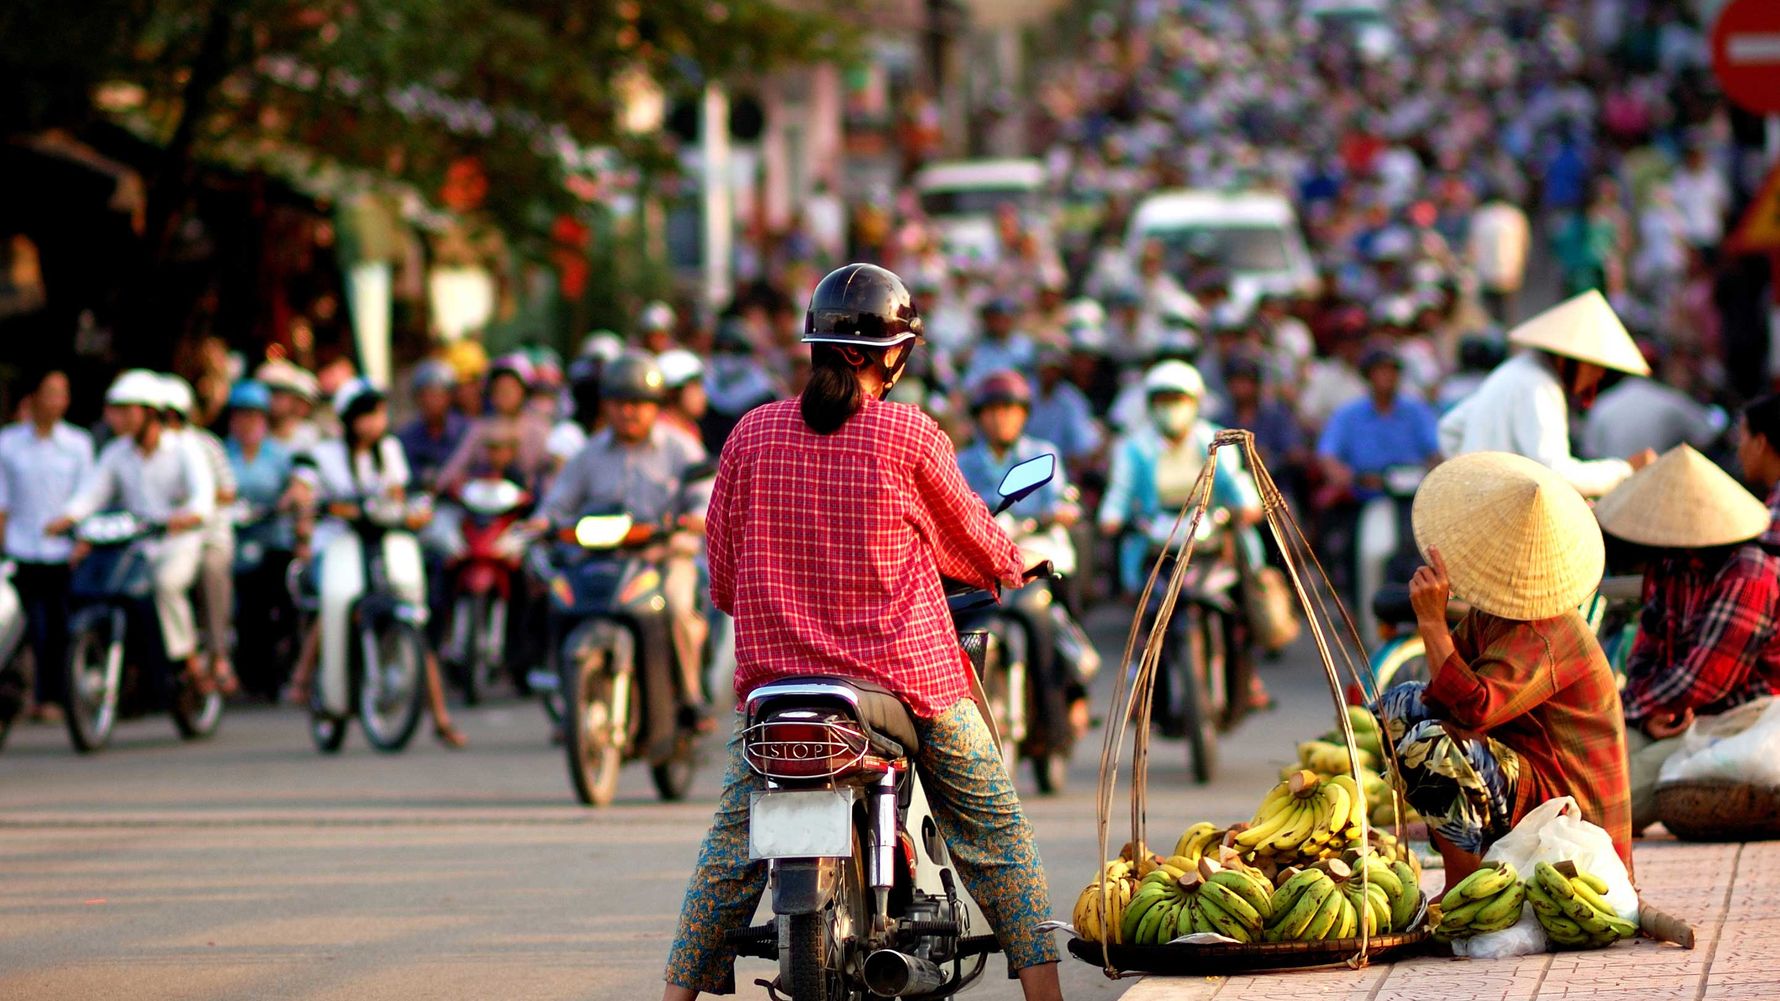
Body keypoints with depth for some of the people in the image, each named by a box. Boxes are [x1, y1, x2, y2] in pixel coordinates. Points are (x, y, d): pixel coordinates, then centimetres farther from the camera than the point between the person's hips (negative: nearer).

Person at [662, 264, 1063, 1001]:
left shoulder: (752, 433, -1)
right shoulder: (909, 435, -8)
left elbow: (723, 572, 6)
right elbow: (974, 546, 7)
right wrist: (1014, 565, 29)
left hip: (777, 669, 2)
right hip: (910, 673, -2)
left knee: (730, 851, 12)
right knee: (995, 836, 12)